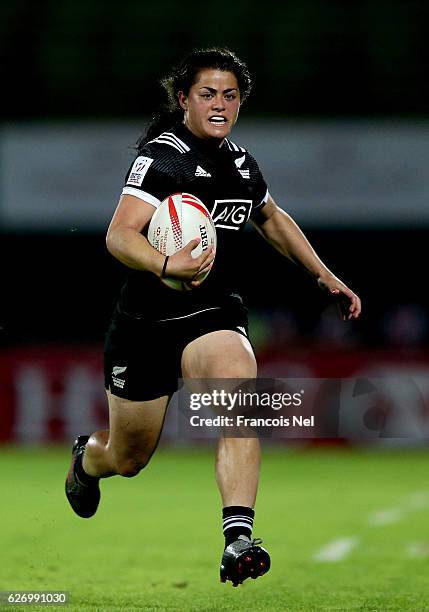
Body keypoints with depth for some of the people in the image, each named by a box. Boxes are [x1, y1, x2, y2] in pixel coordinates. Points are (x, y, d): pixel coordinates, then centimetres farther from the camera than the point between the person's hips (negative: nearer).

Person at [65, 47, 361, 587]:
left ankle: (237, 539, -39)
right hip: (148, 320, -4)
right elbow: (119, 236, -25)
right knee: (129, 458, 10)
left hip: (215, 314, 4)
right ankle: (86, 458, 51)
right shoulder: (161, 156, -12)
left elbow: (272, 218, 29)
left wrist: (327, 278, 28)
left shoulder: (241, 162, 8)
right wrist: (167, 265, -45)